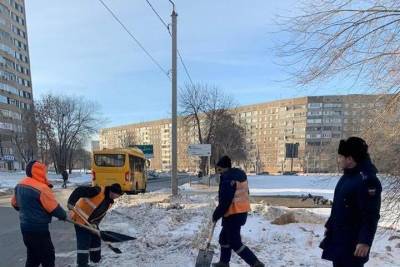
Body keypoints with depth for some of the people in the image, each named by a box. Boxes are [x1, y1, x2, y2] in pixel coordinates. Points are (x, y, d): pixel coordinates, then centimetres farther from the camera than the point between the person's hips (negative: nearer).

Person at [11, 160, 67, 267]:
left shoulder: (20, 185, 2)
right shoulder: (42, 188, -23)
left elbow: (14, 203, 17)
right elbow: (54, 208, -18)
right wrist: (64, 215, 0)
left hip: (25, 227, 9)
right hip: (38, 229, -9)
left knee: (33, 257, 21)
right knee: (48, 257, 5)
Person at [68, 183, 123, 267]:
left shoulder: (109, 202, -1)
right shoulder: (98, 191, -28)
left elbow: (101, 213, 2)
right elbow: (79, 191, -32)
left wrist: (95, 223, -12)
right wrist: (71, 202, -40)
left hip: (91, 221, 9)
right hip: (80, 218, -8)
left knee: (96, 239, 17)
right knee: (83, 242, -6)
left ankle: (96, 259, 36)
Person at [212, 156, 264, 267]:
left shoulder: (227, 178, -22)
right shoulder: (240, 174, 8)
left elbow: (225, 201, -23)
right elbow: (243, 193, 16)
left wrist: (216, 215, -9)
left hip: (233, 214, -10)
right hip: (242, 211, 10)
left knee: (235, 242, 1)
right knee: (224, 237, 21)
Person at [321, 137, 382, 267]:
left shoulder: (367, 180, -21)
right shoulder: (347, 177, 9)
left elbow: (371, 216, -23)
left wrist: (365, 241, -24)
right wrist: (329, 225, 21)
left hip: (353, 240, -9)